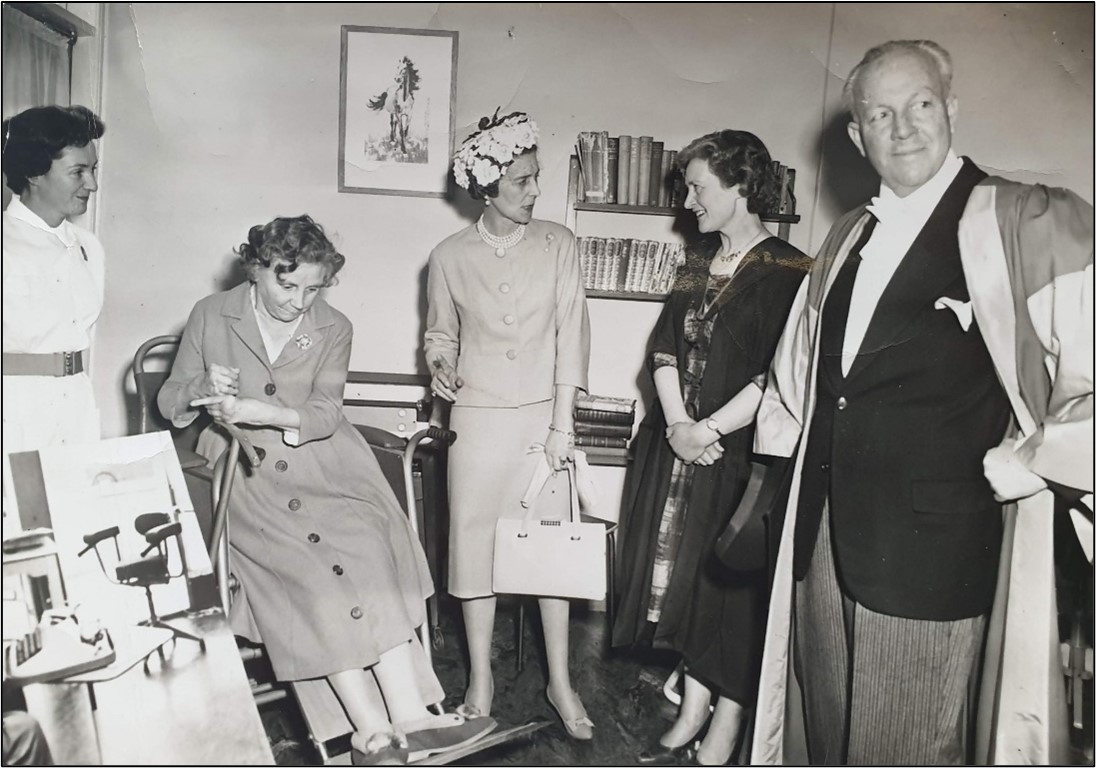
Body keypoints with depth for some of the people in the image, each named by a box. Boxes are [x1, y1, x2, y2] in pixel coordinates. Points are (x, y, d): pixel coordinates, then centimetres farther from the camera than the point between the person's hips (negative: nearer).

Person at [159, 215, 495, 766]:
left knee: (365, 545, -28)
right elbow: (170, 401, 13)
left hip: (320, 463, 2)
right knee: (308, 563, -28)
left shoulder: (333, 329, 10)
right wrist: (202, 388, -10)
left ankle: (408, 717, -29)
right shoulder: (211, 316, 9)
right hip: (245, 473, -1)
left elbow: (325, 414, -2)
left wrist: (263, 413, -19)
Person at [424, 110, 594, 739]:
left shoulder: (558, 244, -2)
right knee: (477, 541, 7)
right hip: (478, 420, 0)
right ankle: (481, 676, 25)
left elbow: (571, 333, -4)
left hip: (544, 415, 0)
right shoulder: (450, 257, -1)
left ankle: (561, 681, 22)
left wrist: (562, 425, -8)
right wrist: (441, 367, -11)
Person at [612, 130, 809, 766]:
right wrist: (677, 423, -9)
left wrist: (707, 430, -16)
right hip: (680, 446, 7)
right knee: (683, 576, 13)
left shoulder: (786, 272, -11)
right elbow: (666, 348, 6)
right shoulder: (698, 262, 12)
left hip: (741, 455, -7)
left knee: (732, 586, 4)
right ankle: (692, 710, 31)